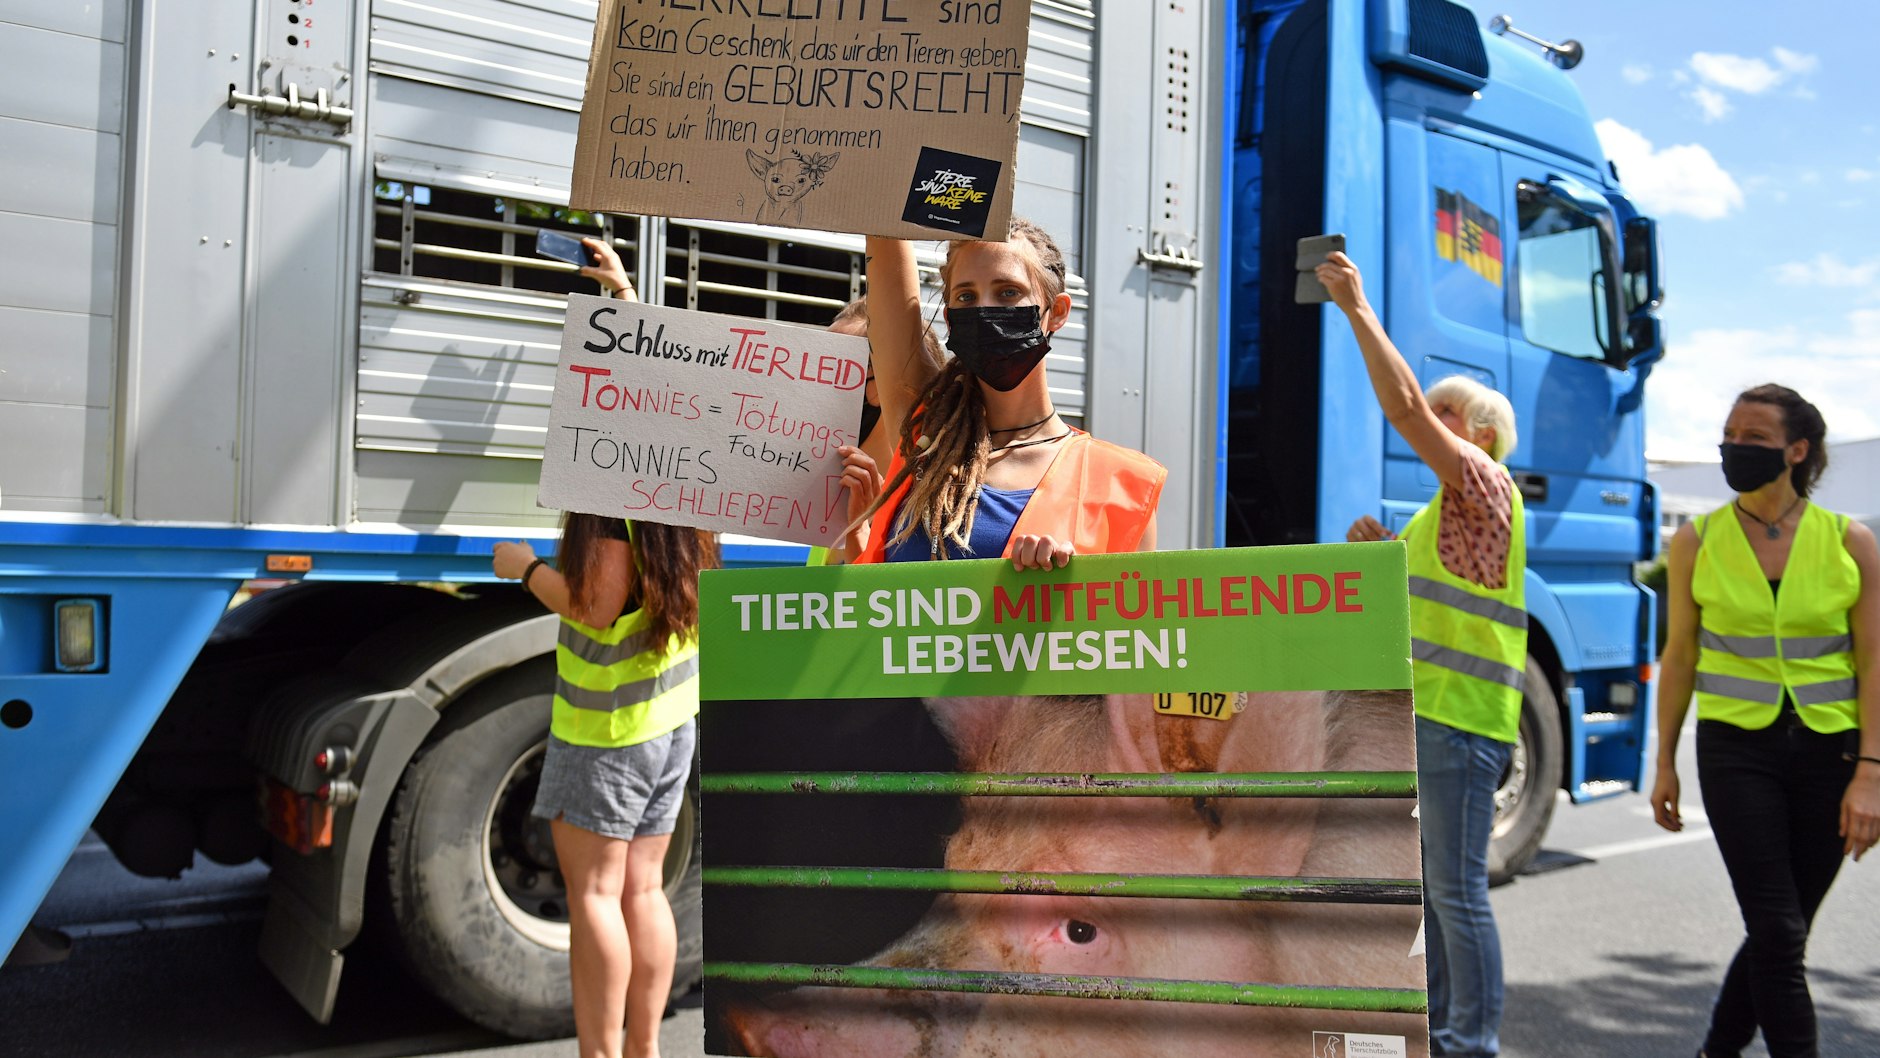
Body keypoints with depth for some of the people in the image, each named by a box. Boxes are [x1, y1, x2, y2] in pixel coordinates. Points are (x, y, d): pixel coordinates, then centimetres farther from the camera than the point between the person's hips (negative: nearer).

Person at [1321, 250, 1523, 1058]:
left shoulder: (1485, 484, -8)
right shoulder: (1447, 507, 21)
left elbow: (1403, 406, -20)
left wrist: (1358, 308, -16)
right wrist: (1383, 553, 7)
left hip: (1459, 718, -10)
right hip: (1426, 712, 10)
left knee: (1457, 890, -5)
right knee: (1427, 884, 16)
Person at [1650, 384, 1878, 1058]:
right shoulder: (1697, 542, 0)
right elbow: (1679, 657, 5)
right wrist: (1665, 764, 5)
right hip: (1736, 750, -1)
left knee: (1780, 933, 11)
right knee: (1778, 933, -7)